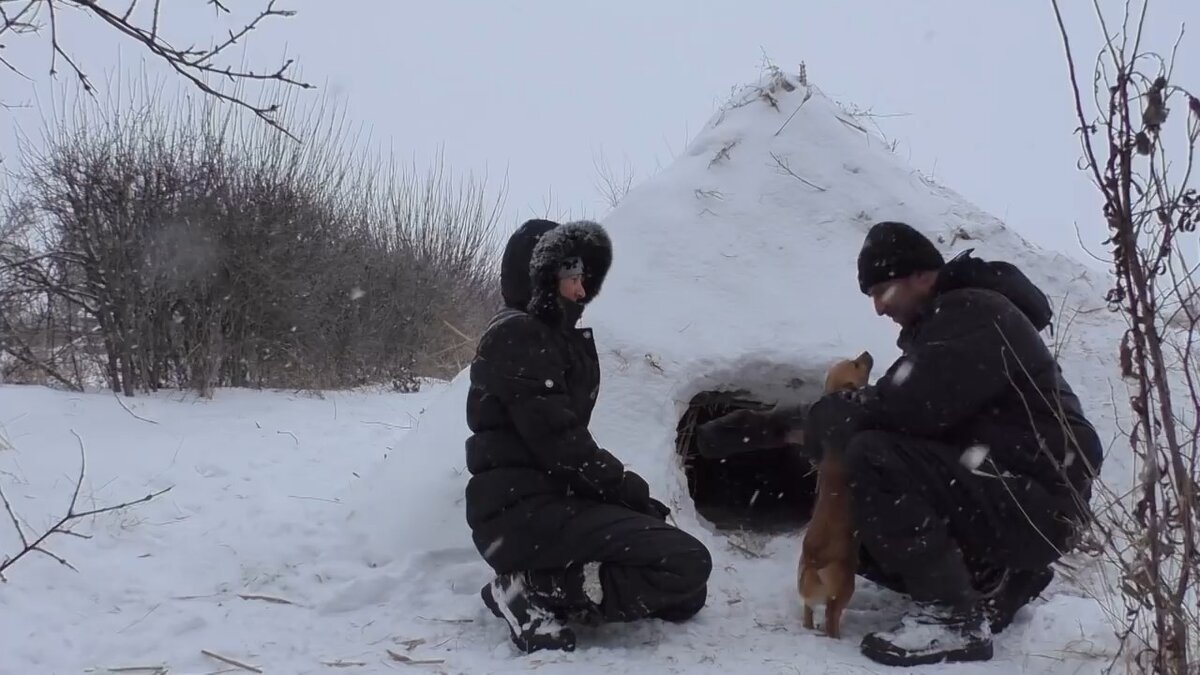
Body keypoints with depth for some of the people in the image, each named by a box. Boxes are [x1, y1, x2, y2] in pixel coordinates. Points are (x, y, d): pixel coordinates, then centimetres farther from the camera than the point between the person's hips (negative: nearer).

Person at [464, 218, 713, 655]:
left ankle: (539, 588, 4)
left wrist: (623, 491, 4)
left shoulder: (555, 337, 21)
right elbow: (555, 442, -17)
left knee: (687, 596, 7)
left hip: (555, 502, 10)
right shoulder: (517, 335, -10)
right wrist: (630, 489, -8)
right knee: (686, 564, -20)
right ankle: (533, 590, -13)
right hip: (523, 512, -10)